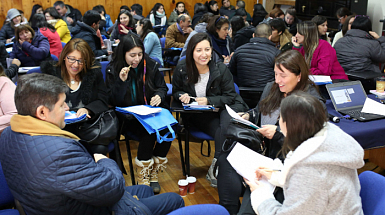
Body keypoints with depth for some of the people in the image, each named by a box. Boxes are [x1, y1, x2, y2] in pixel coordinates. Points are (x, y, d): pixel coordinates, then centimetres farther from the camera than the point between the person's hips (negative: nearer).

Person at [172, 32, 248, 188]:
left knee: (225, 124, -35)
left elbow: (230, 96, -4)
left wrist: (209, 100, -19)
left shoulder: (221, 69, -9)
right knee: (222, 131, -29)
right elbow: (176, 91, 10)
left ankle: (215, 167, -27)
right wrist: (182, 96, -14)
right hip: (196, 115, 0)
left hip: (222, 108, 0)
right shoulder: (182, 68, -5)